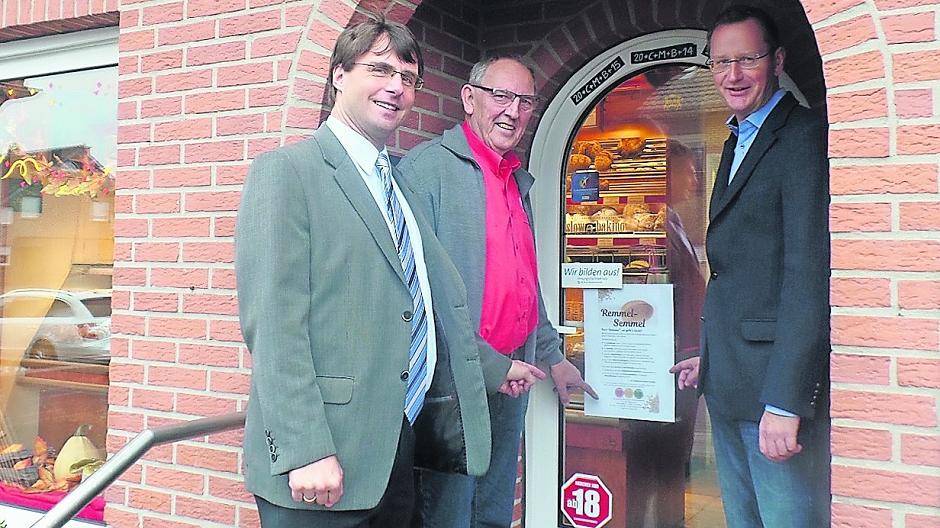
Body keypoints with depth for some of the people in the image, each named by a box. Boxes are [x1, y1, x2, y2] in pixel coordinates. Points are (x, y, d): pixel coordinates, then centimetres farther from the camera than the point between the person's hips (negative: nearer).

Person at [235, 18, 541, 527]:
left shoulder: (398, 185, 17)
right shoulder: (286, 170, -7)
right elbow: (272, 324, -16)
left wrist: (495, 368, 30)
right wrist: (305, 451, -21)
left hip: (399, 447, 7)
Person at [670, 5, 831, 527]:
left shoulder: (804, 138, -11)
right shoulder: (736, 143, 18)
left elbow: (809, 274, -19)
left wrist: (785, 402, -22)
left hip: (778, 386, -9)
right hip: (729, 386, 9)